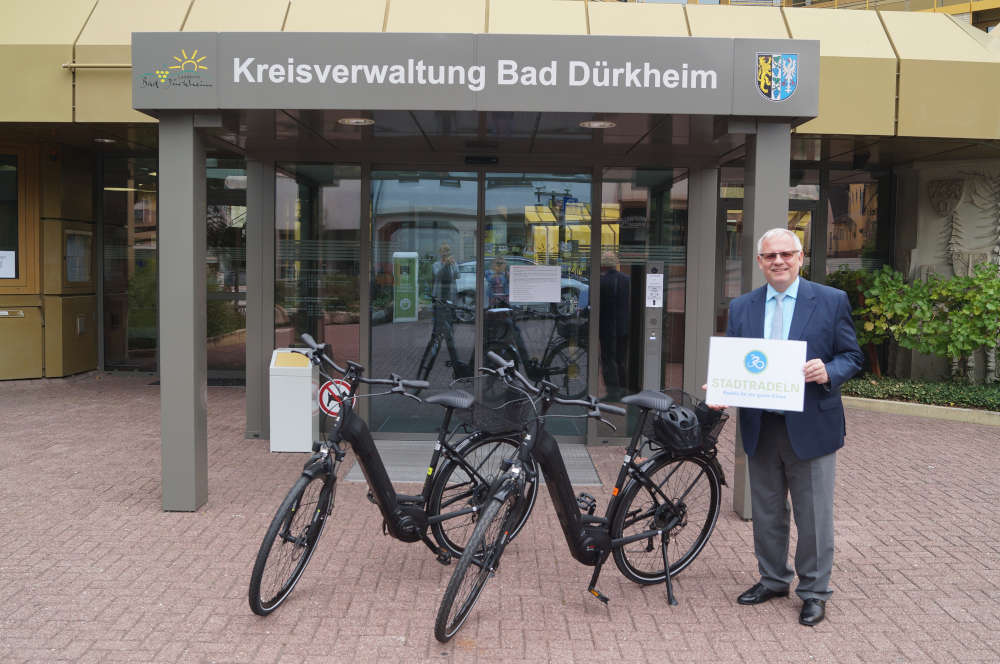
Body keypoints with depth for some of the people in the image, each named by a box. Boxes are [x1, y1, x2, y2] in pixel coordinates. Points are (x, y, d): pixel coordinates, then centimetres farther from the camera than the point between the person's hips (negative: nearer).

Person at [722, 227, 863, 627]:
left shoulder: (831, 301, -2)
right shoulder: (741, 308, 7)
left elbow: (852, 356, 0)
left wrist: (828, 372, -21)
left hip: (811, 427, -3)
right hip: (760, 429, 4)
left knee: (814, 517, 6)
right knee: (766, 514, 17)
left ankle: (814, 592, 23)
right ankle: (773, 580, 35)